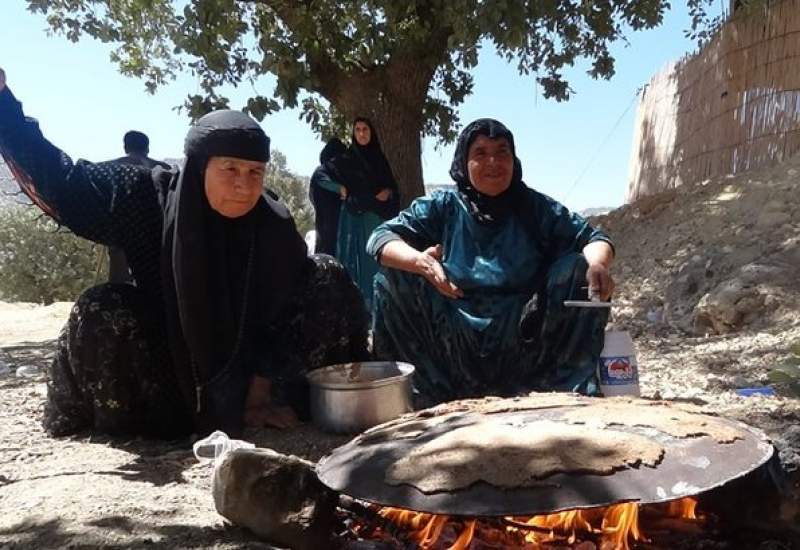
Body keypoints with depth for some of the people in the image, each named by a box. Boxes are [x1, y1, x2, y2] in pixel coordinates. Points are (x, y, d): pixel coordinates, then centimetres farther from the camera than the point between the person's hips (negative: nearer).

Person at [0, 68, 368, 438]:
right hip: (170, 363, 0)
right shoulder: (150, 198, -16)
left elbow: (287, 315, -14)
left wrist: (259, 393, -16)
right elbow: (63, 182, -15)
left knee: (328, 279, -16)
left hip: (249, 369, 0)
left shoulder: (275, 229, -16)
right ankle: (125, 421, -2)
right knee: (101, 311, -28)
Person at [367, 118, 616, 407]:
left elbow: (592, 238, 0)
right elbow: (381, 238, -8)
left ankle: (568, 388, -11)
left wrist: (596, 265, -25)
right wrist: (418, 260, -30)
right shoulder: (442, 207, 0)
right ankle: (422, 392, -12)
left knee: (579, 270, -17)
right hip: (454, 344, 0)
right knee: (393, 278, -17)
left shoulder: (536, 208, 2)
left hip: (524, 340, 0)